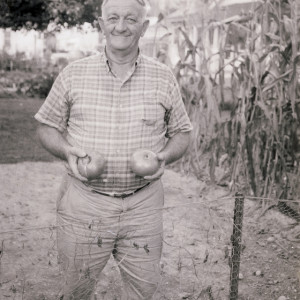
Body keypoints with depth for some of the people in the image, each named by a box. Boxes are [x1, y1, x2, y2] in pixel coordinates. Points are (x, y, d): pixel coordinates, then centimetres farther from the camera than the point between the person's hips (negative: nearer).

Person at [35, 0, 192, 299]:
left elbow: (181, 132, 11)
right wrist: (67, 151, -13)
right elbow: (47, 126, 8)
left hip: (143, 204, 1)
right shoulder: (73, 74, 1)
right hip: (83, 201, 0)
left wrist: (165, 156, -10)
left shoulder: (163, 78, 3)